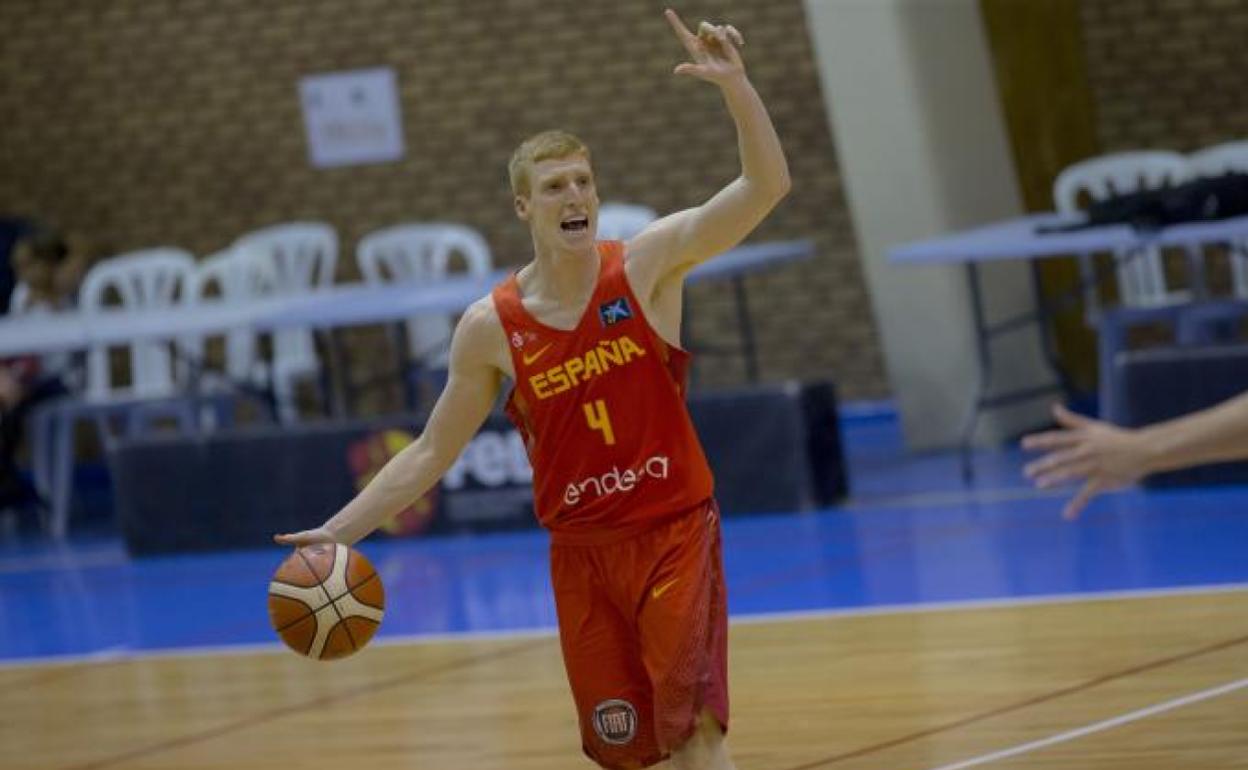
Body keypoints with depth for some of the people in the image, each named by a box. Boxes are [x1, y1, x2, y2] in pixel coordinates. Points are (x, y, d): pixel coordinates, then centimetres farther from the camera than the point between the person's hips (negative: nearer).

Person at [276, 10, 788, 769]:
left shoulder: (648, 264, -7)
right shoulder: (491, 328, -3)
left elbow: (766, 187, -18)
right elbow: (432, 452, 7)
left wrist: (734, 85, -33)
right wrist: (340, 531, -1)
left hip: (674, 533, -2)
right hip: (581, 552, 3)